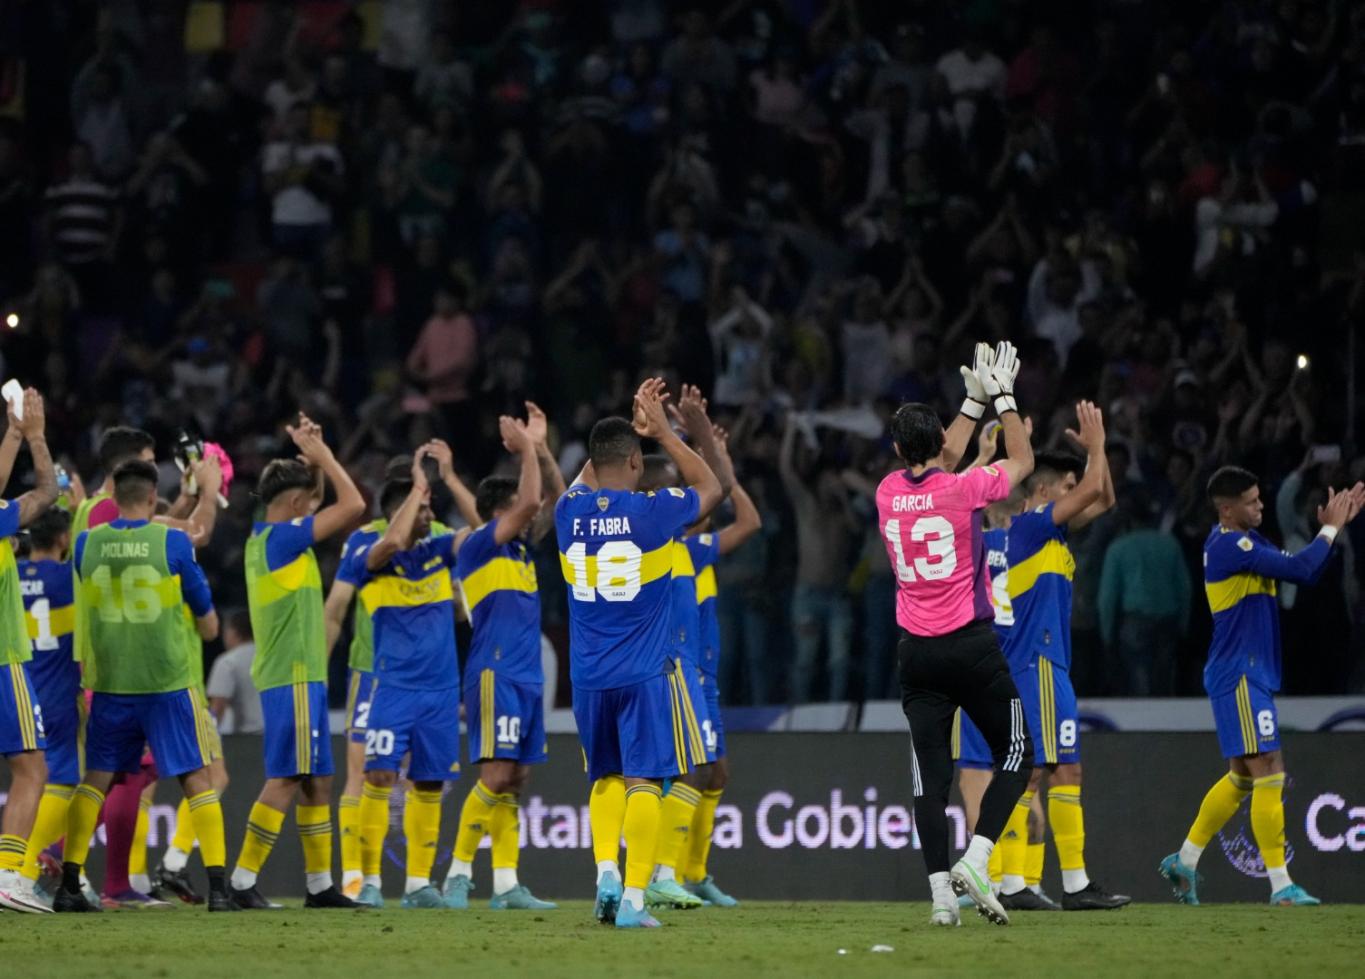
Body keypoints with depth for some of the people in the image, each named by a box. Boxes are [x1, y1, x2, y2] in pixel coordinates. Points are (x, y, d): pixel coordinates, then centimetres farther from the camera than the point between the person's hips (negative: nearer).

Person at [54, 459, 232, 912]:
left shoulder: (87, 544, 0)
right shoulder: (173, 543, -8)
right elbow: (209, 627, 0)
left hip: (110, 685, 2)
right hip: (169, 683, -2)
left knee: (95, 780, 12)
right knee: (197, 779, 3)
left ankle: (69, 885, 8)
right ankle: (218, 887, -5)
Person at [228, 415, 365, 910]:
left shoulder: (264, 538, 13)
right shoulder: (282, 538, -13)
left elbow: (343, 507, 30)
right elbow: (353, 504, -13)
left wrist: (312, 456, 17)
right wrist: (320, 454, -3)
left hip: (297, 677, 10)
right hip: (293, 678, -10)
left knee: (316, 781, 13)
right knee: (285, 780, -10)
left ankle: (320, 883, 16)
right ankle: (242, 882, -12)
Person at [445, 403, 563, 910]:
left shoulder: (520, 548, 17)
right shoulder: (477, 546, -6)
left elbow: (556, 500, 21)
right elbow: (530, 502, -15)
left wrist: (540, 447, 12)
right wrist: (527, 449, -4)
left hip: (526, 679, 8)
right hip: (495, 675, -8)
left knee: (516, 780, 4)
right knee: (497, 775, -14)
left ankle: (506, 884, 3)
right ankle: (459, 872, -8)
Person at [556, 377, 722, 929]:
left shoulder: (570, 511, 0)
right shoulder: (651, 512, -11)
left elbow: (589, 478, 27)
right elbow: (710, 488, 10)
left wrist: (635, 427, 30)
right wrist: (662, 433, 16)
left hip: (588, 675, 4)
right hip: (645, 673, -4)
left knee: (606, 777, 18)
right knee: (643, 781, -3)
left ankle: (606, 872, 0)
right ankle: (633, 899, -10)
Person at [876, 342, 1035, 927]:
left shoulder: (888, 493, 3)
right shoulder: (962, 490, -10)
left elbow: (937, 465, 25)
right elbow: (1022, 461, 9)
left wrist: (975, 402, 29)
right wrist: (1003, 399, 19)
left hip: (918, 654, 4)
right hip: (973, 647, -4)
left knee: (930, 774, 3)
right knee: (1016, 754, 9)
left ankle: (940, 889, -6)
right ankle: (975, 862, -8)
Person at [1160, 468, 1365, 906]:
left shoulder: (1243, 541, 13)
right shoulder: (1230, 547, -18)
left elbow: (1303, 573, 16)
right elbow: (1299, 568, -24)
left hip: (1251, 676, 10)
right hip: (1239, 677, -10)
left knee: (1243, 777, 16)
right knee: (1269, 773, -11)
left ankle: (1184, 861, 25)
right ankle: (1280, 885, -11)